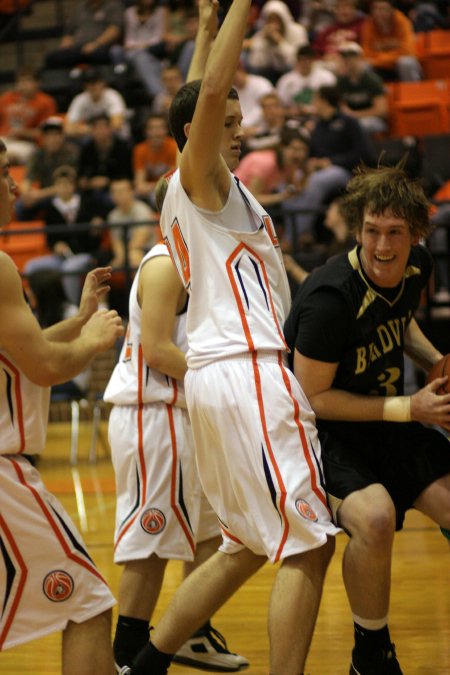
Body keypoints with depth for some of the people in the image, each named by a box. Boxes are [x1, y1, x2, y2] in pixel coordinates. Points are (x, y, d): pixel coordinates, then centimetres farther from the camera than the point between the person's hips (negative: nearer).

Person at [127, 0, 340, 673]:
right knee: (308, 544, -10)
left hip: (219, 374, 11)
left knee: (246, 547, 18)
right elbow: (211, 93, -20)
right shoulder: (200, 178, -5)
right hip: (248, 371, -11)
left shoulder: (191, 192, 21)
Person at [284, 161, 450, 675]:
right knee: (374, 516, -32)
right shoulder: (331, 298, -29)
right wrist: (407, 409, -22)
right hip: (321, 427, -7)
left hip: (388, 418, 8)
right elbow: (312, 397, -22)